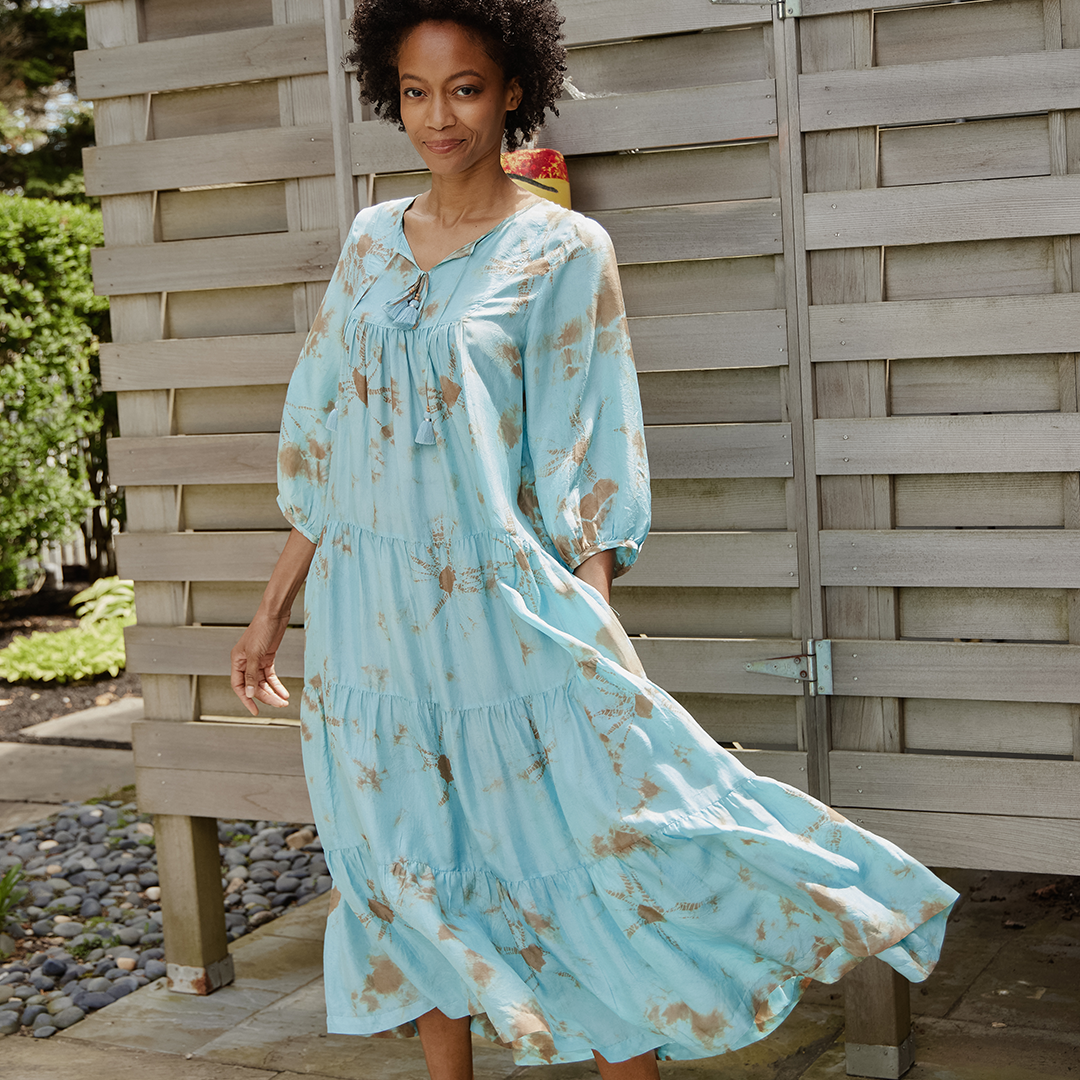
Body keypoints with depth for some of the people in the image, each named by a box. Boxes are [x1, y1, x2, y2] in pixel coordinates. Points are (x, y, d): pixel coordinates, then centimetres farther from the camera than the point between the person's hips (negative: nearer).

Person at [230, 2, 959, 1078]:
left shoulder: (565, 251, -5)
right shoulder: (372, 241, 8)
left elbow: (586, 470, -7)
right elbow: (319, 447, 12)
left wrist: (592, 636, -14)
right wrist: (270, 613, 11)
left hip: (499, 606, -4)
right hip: (369, 615, 5)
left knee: (586, 856, -3)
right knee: (411, 869, 13)